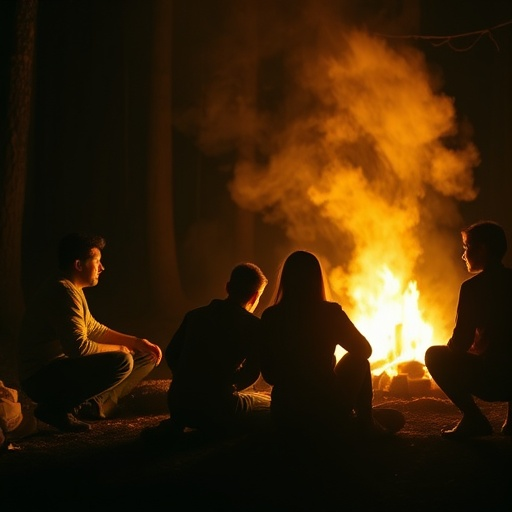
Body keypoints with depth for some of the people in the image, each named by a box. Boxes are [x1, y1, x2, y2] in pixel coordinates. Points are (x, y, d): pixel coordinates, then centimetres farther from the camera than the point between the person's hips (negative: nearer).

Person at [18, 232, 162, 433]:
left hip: (63, 368, 10)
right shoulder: (63, 291, -20)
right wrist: (118, 348, -9)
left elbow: (95, 329, 20)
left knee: (145, 357, 11)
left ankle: (91, 405, -4)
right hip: (43, 379, -10)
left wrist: (137, 342, 9)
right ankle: (56, 407, -15)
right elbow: (78, 347, -26)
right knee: (122, 361, -29)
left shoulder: (73, 289, 12)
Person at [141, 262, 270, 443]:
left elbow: (171, 354, 14)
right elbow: (251, 373, -1)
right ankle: (218, 428, -6)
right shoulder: (254, 326, -6)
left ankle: (176, 423, 10)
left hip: (178, 404, 6)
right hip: (217, 408, -6)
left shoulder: (196, 315, 9)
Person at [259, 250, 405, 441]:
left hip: (284, 420, 5)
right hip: (326, 416, -4)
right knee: (358, 358, 22)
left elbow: (269, 375, 6)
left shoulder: (270, 317, -3)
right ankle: (365, 423, 20)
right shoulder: (330, 313, -10)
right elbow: (364, 349, 6)